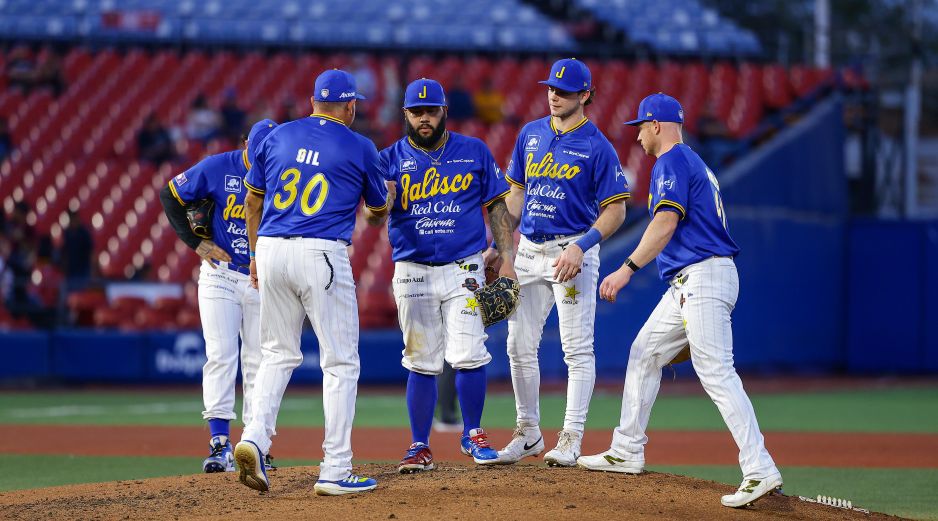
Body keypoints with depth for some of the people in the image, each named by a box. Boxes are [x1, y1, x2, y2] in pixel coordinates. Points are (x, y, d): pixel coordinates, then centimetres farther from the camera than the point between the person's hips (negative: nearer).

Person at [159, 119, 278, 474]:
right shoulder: (217, 168, -10)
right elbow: (170, 195, 1)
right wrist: (197, 243, -6)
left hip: (263, 281, 2)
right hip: (220, 275, -2)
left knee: (259, 364, 3)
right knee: (221, 356, -10)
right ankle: (220, 443, -13)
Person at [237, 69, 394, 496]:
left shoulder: (277, 137, 11)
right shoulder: (360, 149, 2)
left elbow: (252, 201, 17)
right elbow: (377, 214, 16)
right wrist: (387, 200, 39)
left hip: (272, 251, 4)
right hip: (322, 254, -4)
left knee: (278, 354, 17)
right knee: (340, 363, 3)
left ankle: (255, 437, -4)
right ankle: (335, 472, 0)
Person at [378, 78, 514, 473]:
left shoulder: (474, 152, 4)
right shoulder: (392, 159, 4)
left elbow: (497, 204, 7)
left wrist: (507, 258, -1)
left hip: (463, 269, -1)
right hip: (413, 272, 1)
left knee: (469, 356, -8)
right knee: (421, 363, 2)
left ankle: (473, 436, 9)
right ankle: (420, 448, 8)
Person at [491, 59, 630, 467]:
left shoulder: (597, 147, -7)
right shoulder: (531, 135, 10)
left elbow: (615, 210, -8)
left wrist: (580, 248, -20)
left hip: (573, 252, -6)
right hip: (529, 250, 6)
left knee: (577, 348, -5)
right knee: (519, 345, 7)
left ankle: (571, 439, -1)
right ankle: (528, 433, 18)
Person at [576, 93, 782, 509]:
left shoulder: (672, 162, -7)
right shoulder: (694, 163, 24)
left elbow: (666, 222, -20)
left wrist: (628, 268, -24)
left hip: (702, 278, -11)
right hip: (687, 284, 11)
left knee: (716, 372, -18)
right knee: (644, 354, 20)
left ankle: (760, 471, -26)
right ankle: (627, 453, 28)